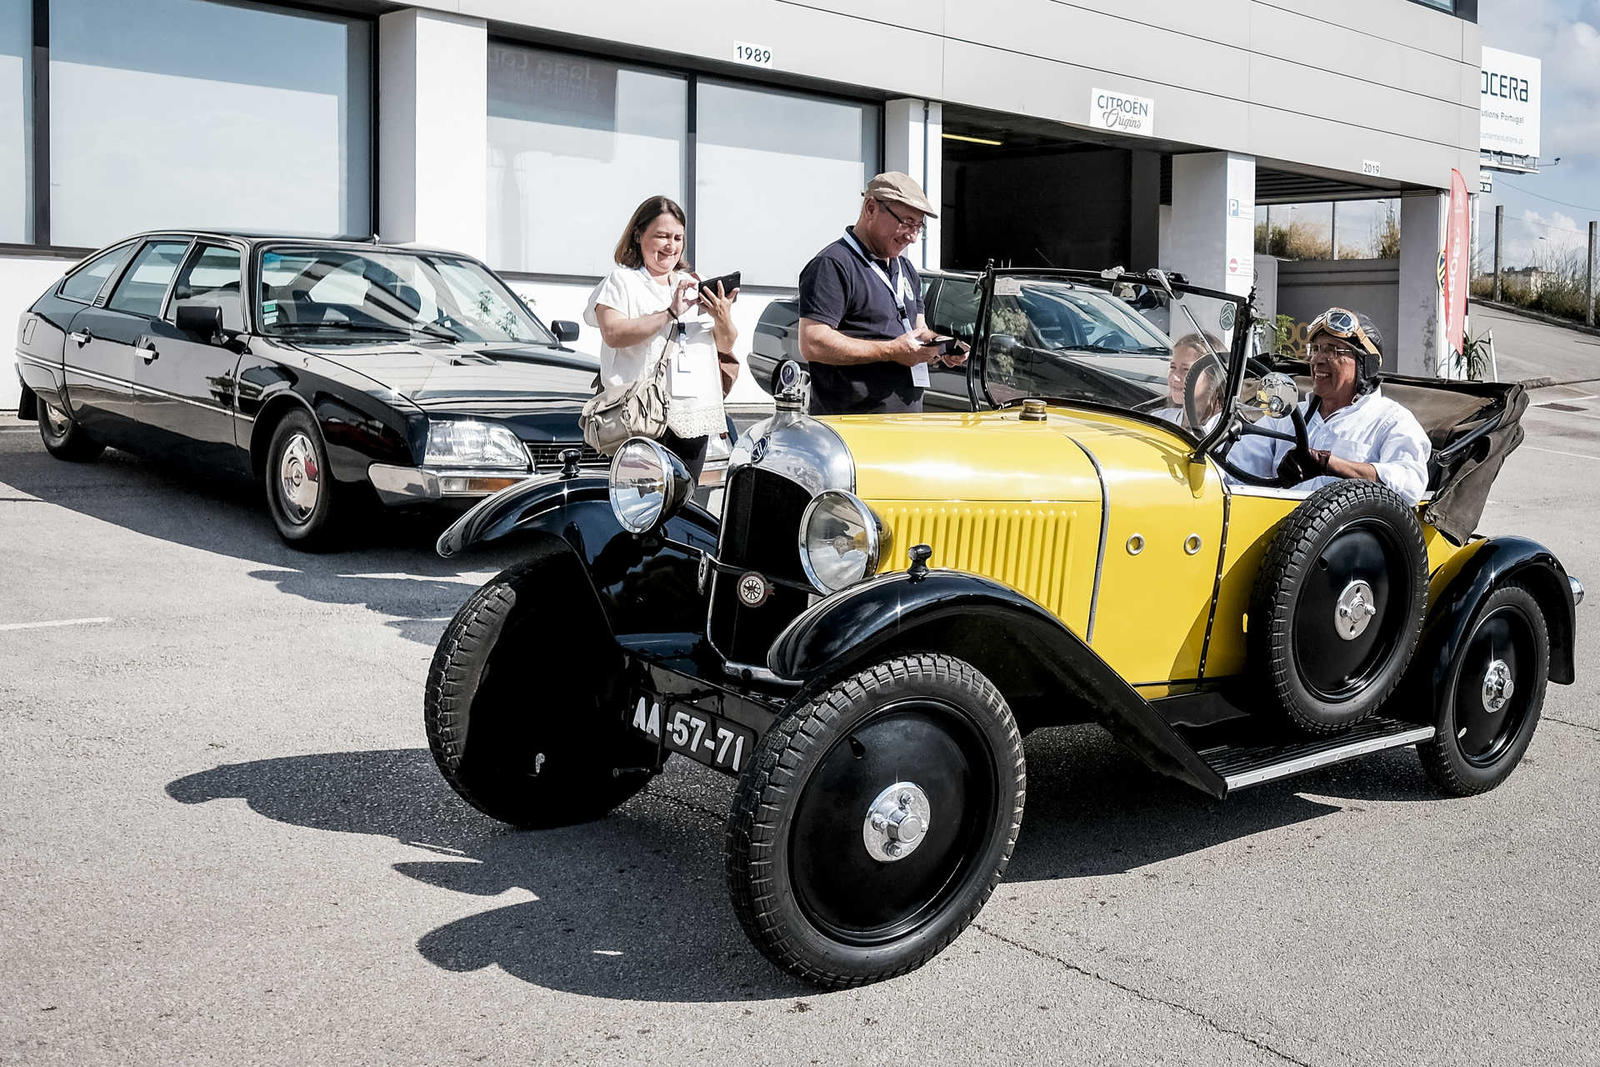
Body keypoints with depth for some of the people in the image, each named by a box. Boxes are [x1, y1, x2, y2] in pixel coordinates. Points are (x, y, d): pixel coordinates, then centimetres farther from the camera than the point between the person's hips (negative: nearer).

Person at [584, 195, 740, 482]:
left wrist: (722, 319, -3)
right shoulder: (621, 281, 6)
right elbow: (613, 334, -12)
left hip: (694, 415, 5)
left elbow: (726, 345, 19)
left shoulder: (694, 283, 22)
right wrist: (670, 314, -17)